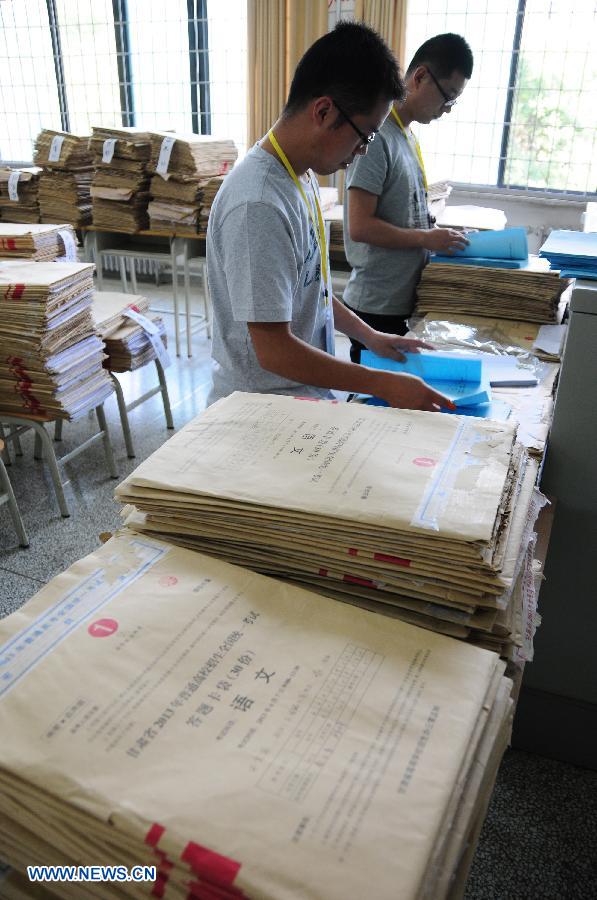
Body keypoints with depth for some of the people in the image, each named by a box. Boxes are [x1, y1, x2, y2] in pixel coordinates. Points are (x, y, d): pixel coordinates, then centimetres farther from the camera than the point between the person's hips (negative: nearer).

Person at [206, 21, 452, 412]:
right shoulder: (258, 205, -25)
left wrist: (369, 336, 14)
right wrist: (385, 385, -21)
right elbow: (273, 350, -25)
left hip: (305, 394, 8)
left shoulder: (301, 175, 4)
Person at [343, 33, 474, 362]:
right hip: (376, 307, -9)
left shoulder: (406, 134, 13)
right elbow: (360, 226, -21)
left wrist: (438, 233, 5)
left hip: (404, 300, 9)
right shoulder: (378, 136, -15)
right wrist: (428, 238, -14)